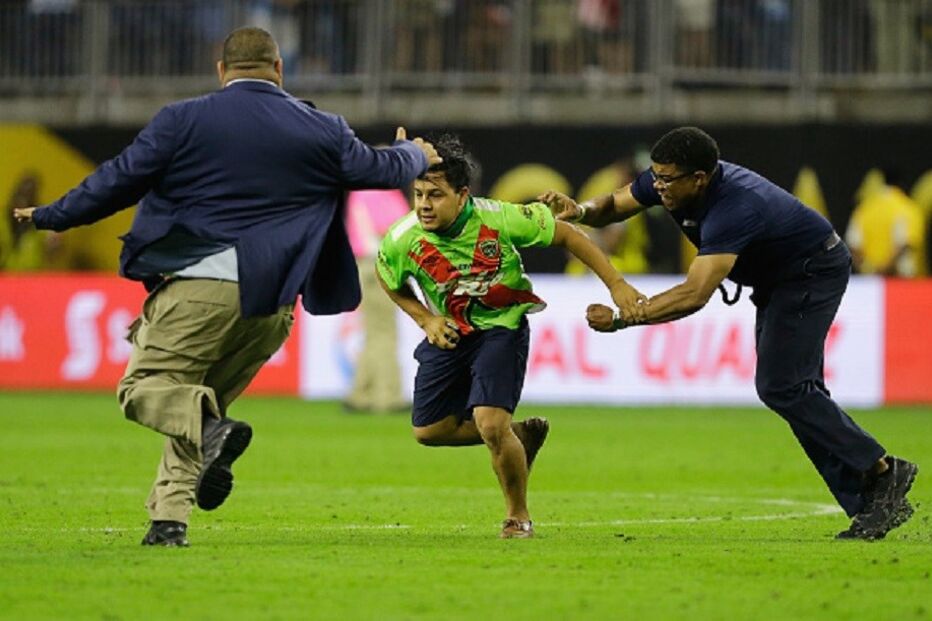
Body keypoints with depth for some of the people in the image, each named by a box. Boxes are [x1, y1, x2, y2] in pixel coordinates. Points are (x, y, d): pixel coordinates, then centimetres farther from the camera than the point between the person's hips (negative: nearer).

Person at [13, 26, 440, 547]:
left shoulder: (183, 121, 0)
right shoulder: (322, 131, 8)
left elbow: (119, 181, 2)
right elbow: (384, 169, 20)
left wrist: (51, 217, 15)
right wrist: (416, 154, 44)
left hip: (199, 285, -4)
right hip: (273, 301, 4)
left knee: (146, 386, 1)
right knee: (193, 402, 17)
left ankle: (211, 428, -29)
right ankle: (170, 518, 4)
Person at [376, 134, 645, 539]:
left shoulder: (499, 219, -26)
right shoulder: (401, 241, -20)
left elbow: (565, 235, -12)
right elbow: (390, 282, 6)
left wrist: (615, 284, -12)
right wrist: (425, 319, -8)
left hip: (502, 327, -4)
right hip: (449, 333, 4)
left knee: (490, 423, -19)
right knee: (429, 430, 3)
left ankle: (518, 516, 6)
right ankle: (521, 435, 27)